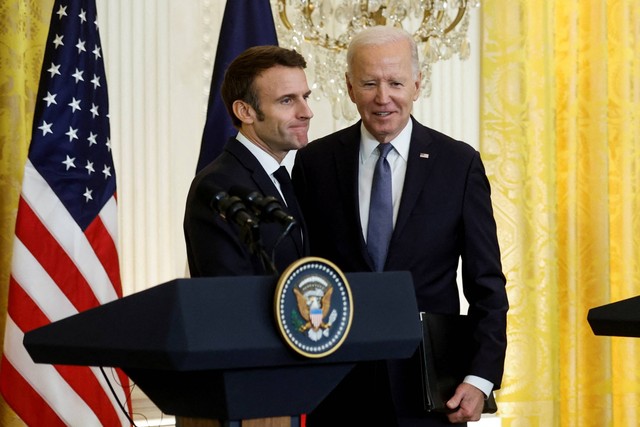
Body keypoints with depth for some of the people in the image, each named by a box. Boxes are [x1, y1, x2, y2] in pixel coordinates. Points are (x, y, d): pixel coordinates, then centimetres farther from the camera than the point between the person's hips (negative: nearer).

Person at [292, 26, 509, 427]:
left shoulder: (459, 163, 0)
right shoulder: (315, 162, 3)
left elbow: (487, 285, 1)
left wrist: (481, 378, -8)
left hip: (428, 384, 0)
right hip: (338, 387, 1)